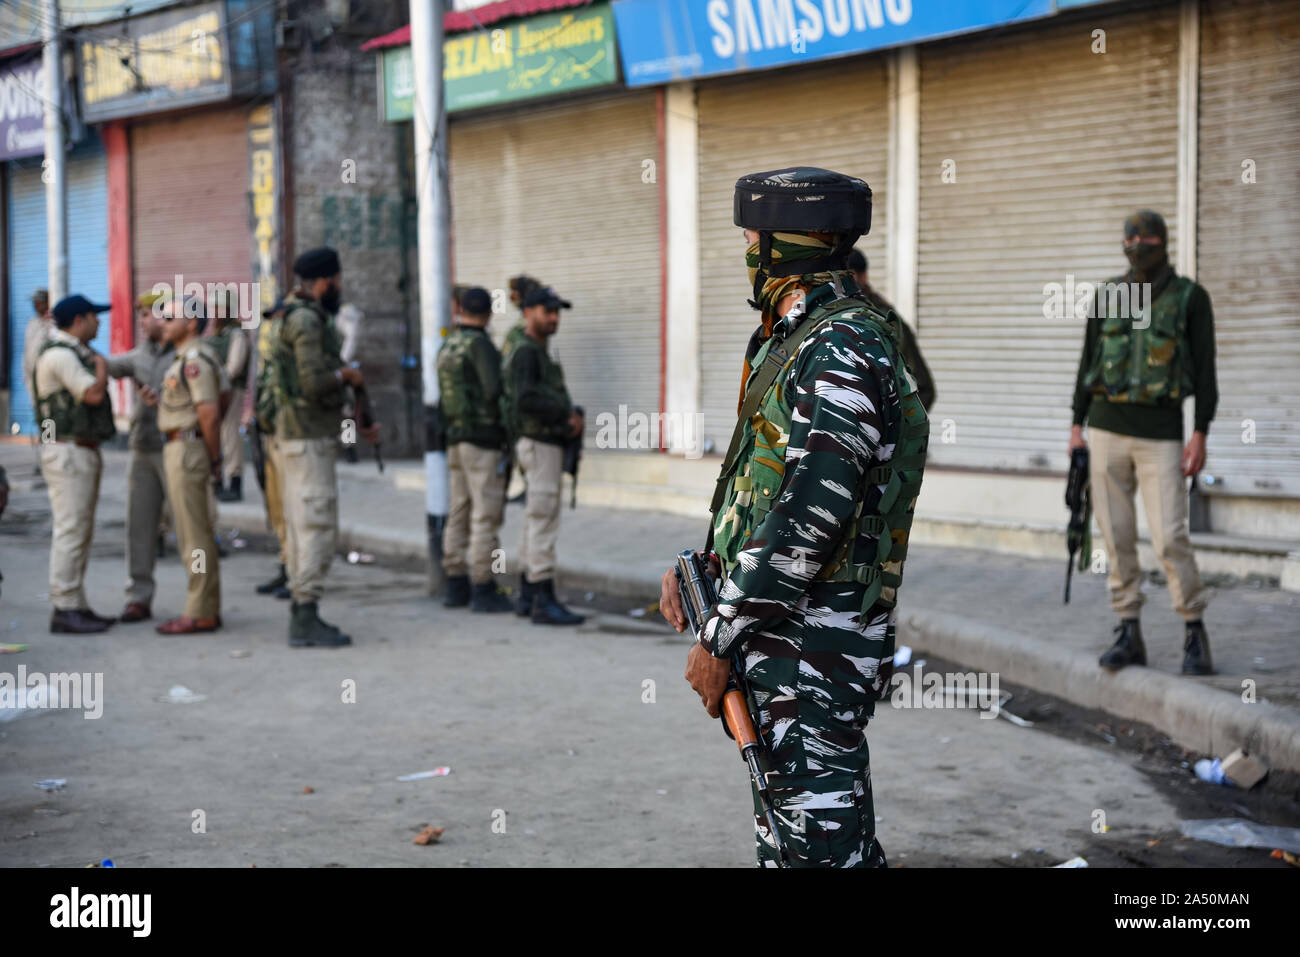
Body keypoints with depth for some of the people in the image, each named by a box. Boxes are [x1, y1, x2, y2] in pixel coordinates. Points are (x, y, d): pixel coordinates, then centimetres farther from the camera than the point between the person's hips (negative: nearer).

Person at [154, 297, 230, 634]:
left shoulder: (194, 360, -17)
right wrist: (212, 450, 20)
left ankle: (200, 614, -3)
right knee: (198, 533, 13)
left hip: (187, 450, -10)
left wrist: (214, 456, -11)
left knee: (194, 535, -7)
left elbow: (209, 413, -22)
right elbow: (224, 396, 23)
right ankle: (208, 608, 18)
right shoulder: (202, 356, 15)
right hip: (181, 450, 10)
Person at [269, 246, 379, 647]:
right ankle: (306, 617, -11)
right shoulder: (306, 321, -13)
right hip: (308, 441, -10)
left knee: (302, 527, 11)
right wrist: (346, 375, -4)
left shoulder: (306, 320, 20)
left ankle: (302, 614, 14)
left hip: (306, 437, 10)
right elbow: (314, 383, -23)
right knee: (318, 526, -11)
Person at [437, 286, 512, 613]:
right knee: (486, 515, -7)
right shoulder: (479, 344, -12)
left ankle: (456, 586, 14)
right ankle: (483, 589, -7)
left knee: (459, 513, 11)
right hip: (483, 438, -9)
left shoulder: (447, 347, 14)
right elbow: (494, 389, -21)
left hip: (455, 438, 9)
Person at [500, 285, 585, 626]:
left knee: (535, 524, 13)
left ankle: (527, 597, 18)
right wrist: (567, 414, -19)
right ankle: (544, 602, -12)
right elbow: (525, 400, -27)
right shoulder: (526, 352, -13)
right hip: (539, 445, -10)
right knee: (544, 524, -11)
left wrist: (571, 417, 4)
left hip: (544, 444, 10)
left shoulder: (538, 354, 19)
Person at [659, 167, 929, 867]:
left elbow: (810, 515, -24)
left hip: (810, 646, -10)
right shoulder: (792, 341, 15)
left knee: (823, 843, -8)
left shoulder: (843, 349, -18)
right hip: (779, 636, 10)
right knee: (781, 838, 18)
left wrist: (718, 638, -20)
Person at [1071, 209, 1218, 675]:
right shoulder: (1108, 296, 7)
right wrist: (1077, 426, 7)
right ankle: (1129, 635, 11)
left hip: (1161, 432, -3)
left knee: (1170, 538, -9)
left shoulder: (1191, 297, -2)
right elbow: (1089, 362, 11)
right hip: (1108, 428, 3)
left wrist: (1201, 434, -13)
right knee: (1117, 537, 3)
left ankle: (1195, 636, 5)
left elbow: (1205, 369, -5)